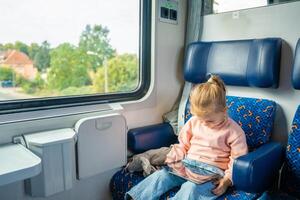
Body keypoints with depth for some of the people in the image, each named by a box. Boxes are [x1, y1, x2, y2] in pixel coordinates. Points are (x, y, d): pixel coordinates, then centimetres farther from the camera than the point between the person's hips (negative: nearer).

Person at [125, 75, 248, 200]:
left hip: (212, 171, -5)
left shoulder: (233, 131, -8)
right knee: (160, 175, -16)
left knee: (190, 188, -32)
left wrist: (227, 179, -17)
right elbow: (183, 145, 14)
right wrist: (171, 160, 1)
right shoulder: (194, 122, 6)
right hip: (187, 165, 5)